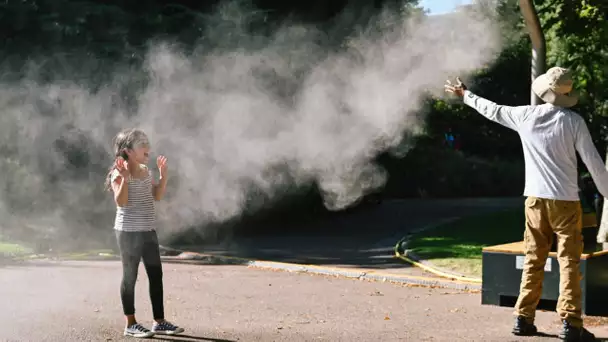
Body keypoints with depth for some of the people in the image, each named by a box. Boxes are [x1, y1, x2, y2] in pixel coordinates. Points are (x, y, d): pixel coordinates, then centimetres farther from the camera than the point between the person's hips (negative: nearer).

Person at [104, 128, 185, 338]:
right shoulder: (119, 174, -12)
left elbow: (157, 196, 13)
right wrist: (125, 178, -32)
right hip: (129, 231, -8)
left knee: (156, 275, 7)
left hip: (149, 230, 8)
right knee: (130, 276, 0)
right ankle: (131, 324, 8)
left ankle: (159, 321, 14)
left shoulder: (145, 171, 11)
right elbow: (121, 202, -23)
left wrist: (163, 175, 3)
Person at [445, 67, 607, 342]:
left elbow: (493, 110, 19)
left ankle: (524, 319, 12)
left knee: (533, 261, 11)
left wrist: (465, 95, 35)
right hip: (565, 201, -3)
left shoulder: (525, 115, 2)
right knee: (569, 263, -2)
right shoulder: (573, 121, -6)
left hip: (535, 199, 3)